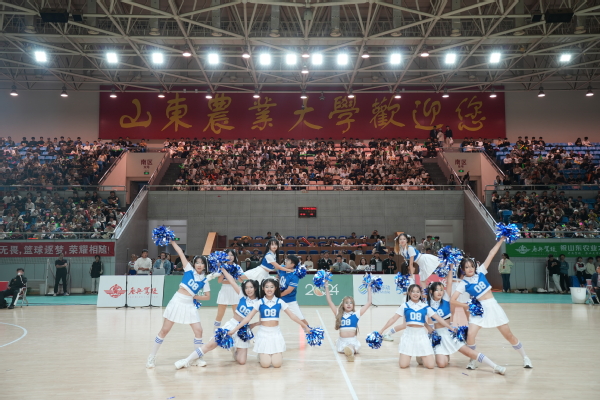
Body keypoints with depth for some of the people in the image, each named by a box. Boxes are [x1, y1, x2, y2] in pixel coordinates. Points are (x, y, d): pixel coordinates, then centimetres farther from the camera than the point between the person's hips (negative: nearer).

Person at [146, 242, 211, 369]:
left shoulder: (204, 280, 5)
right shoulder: (189, 270, 1)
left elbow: (207, 297, 8)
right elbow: (180, 252, -4)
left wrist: (194, 296, -1)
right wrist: (171, 241, -8)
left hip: (189, 305, 2)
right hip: (177, 301, -2)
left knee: (198, 330, -6)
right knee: (164, 330, 1)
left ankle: (197, 359, 10)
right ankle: (152, 357, 13)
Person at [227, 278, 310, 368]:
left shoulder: (280, 302, -1)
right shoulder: (260, 303, -2)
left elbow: (292, 316, 3)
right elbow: (248, 318, -2)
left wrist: (305, 326, 2)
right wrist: (234, 330, -8)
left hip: (276, 334, 1)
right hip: (263, 334, 0)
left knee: (277, 364, -11)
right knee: (265, 364, -11)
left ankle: (277, 354, 23)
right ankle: (262, 355, 23)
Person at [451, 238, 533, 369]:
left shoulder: (480, 272, 1)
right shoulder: (463, 284, -7)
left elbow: (491, 254, 0)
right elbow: (453, 300, -11)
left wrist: (501, 240, -1)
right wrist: (467, 306, -10)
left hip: (493, 306, 2)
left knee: (508, 335, 9)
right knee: (470, 335, -17)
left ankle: (525, 358, 25)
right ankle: (472, 361, 4)